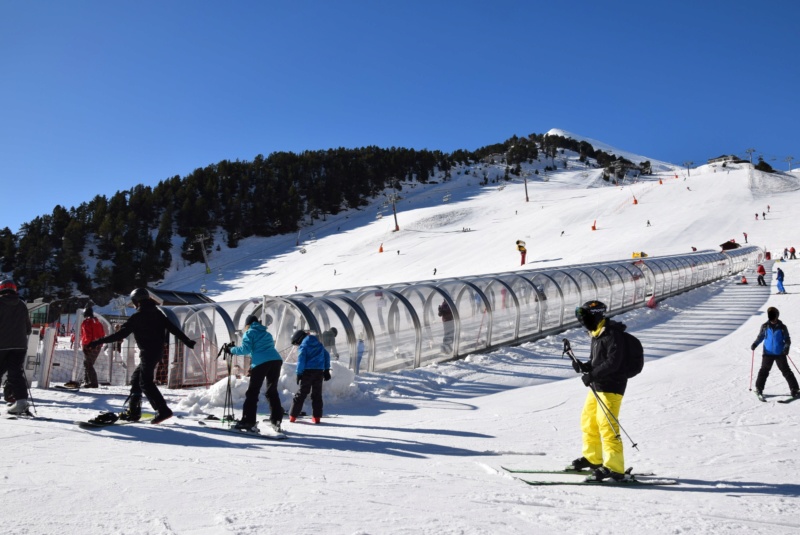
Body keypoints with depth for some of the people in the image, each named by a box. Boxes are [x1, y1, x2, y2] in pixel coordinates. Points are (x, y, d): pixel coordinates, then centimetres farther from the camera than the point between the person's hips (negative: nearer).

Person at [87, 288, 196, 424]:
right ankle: (133, 411, 19)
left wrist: (98, 341, -6)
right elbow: (173, 328, 8)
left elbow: (120, 334, -11)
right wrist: (187, 341, 10)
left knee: (146, 382, -9)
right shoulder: (157, 313, 11)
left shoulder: (137, 317, -9)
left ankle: (163, 410, -20)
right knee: (136, 378, 17)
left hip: (147, 353, -8)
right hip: (158, 351, 8)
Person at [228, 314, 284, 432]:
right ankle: (276, 420, 8)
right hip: (276, 360, 6)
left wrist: (232, 349, 13)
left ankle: (248, 421, -5)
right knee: (272, 391, 13)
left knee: (252, 392, -1)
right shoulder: (266, 333, 29)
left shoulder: (249, 333, 9)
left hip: (261, 363, -6)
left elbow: (245, 349, -1)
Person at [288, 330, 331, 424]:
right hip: (319, 371, 5)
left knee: (301, 393, 2)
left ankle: (293, 415, 4)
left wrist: (299, 373, -9)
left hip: (308, 371, -5)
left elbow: (301, 359, -10)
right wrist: (326, 370, 18)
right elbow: (327, 355, 18)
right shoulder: (318, 344, 19)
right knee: (317, 394, 9)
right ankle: (317, 417, 5)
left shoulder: (303, 345, 1)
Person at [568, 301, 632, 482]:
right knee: (588, 421, 18)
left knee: (606, 425, -13)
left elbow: (612, 363, -24)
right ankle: (592, 458, 34)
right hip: (596, 386, 10)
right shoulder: (597, 335, 14)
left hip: (611, 387, -10)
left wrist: (591, 374, -24)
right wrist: (584, 366, 0)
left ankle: (614, 468, -9)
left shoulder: (613, 335, -16)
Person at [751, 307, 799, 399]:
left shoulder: (782, 327, -5)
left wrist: (786, 347, -17)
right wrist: (755, 344, -3)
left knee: (786, 371, -2)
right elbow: (760, 336, 12)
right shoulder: (765, 326, 0)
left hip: (780, 354, -1)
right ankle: (759, 388, 16)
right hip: (768, 353, 2)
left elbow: (787, 340, 0)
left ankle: (795, 390, 5)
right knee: (764, 371, 4)